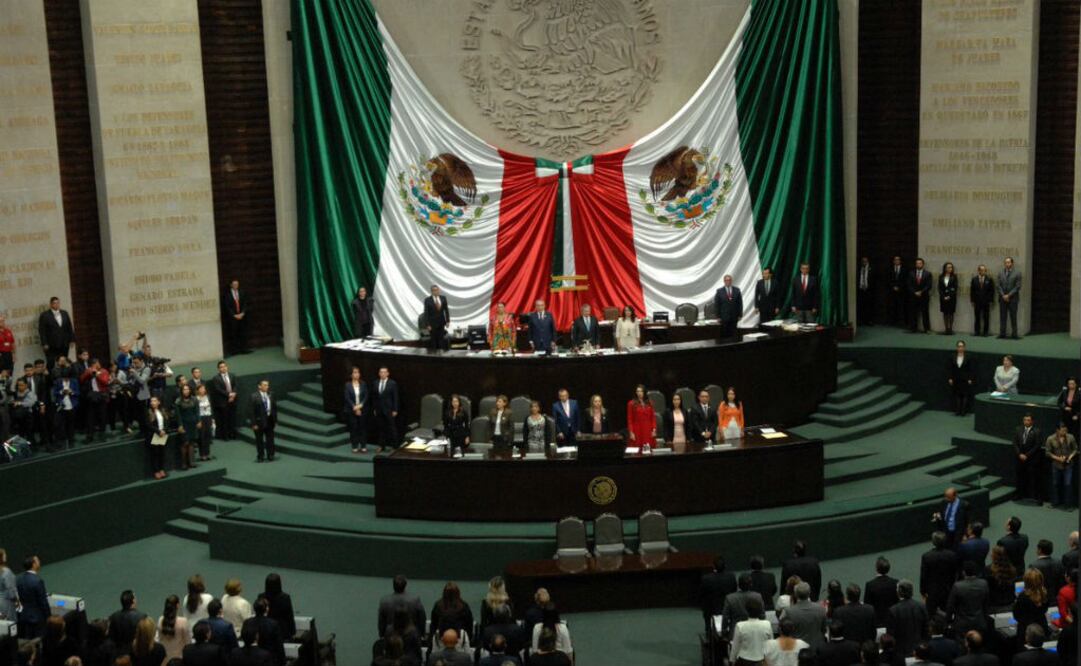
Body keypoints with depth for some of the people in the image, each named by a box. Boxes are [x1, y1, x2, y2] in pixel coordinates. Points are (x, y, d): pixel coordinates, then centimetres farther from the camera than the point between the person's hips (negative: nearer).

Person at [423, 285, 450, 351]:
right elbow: (426, 313, -9)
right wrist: (427, 325, -14)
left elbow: (446, 310, 7)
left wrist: (448, 321, 2)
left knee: (441, 339, 4)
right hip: (432, 323, -3)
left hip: (441, 323, 3)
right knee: (433, 340, 1)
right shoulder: (427, 300, -9)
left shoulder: (443, 298, 2)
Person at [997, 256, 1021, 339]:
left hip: (1013, 298, -3)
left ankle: (1014, 334, 1)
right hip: (1003, 298, 3)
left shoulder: (1017, 273, -1)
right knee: (1002, 317, 3)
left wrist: (1009, 295, -11)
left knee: (1013, 317, -2)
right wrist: (1003, 295, -7)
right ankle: (1002, 333, 6)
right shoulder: (1001, 273, 11)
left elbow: (1018, 286, -6)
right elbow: (999, 286, 7)